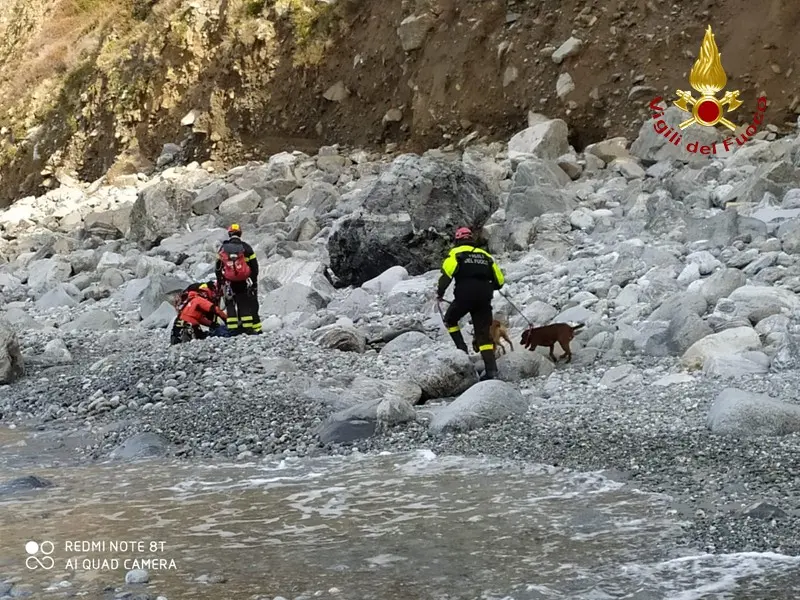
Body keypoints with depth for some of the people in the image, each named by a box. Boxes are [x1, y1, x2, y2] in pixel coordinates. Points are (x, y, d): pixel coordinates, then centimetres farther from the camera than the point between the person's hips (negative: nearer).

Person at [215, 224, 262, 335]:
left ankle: (233, 329, 2)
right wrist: (254, 281, 9)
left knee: (231, 305, 8)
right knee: (249, 305, 4)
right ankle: (255, 328, 1)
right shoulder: (246, 247, -3)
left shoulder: (223, 248, 2)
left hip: (230, 282, 1)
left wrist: (220, 282, 15)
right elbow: (254, 266, -1)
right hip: (244, 283, -1)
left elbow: (218, 267, 6)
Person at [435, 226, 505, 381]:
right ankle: (491, 369, -6)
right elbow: (500, 280, 19)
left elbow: (447, 273, -10)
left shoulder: (456, 253, 7)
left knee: (450, 320, 23)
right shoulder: (485, 255, 20)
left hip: (464, 295, -4)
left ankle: (462, 349, 7)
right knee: (484, 333, 5)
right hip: (484, 298, 4)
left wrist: (440, 292, 3)